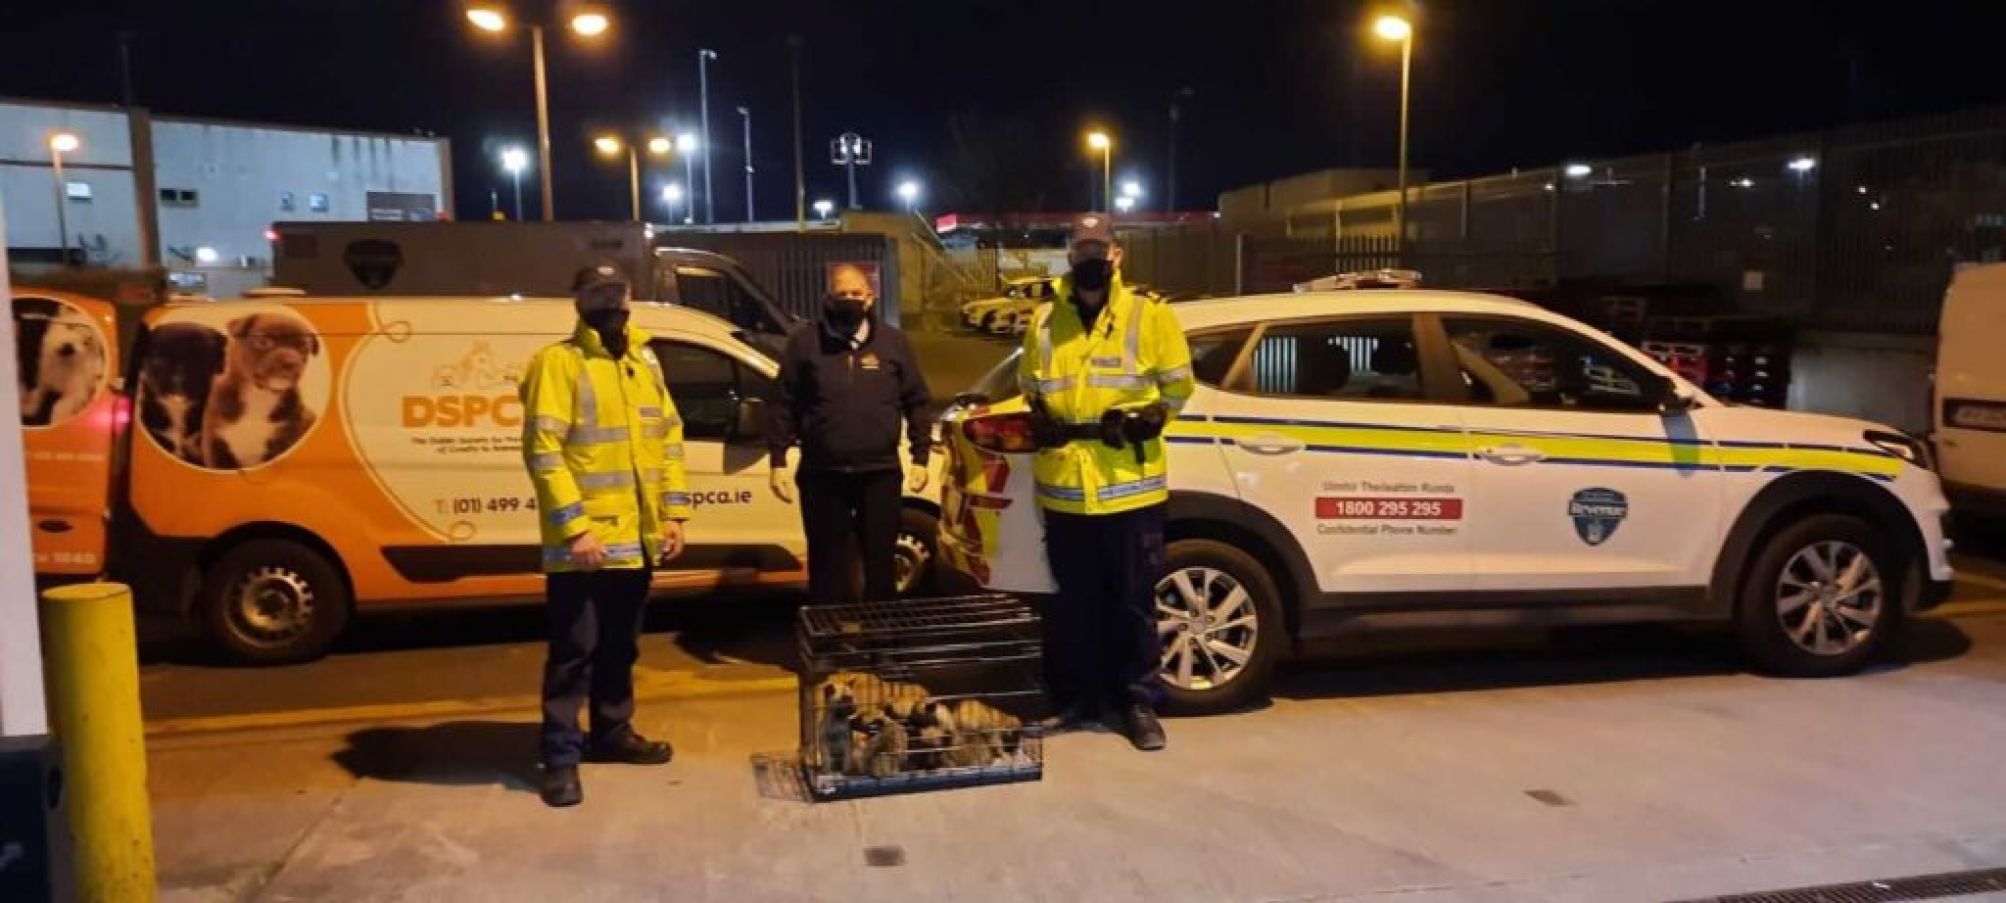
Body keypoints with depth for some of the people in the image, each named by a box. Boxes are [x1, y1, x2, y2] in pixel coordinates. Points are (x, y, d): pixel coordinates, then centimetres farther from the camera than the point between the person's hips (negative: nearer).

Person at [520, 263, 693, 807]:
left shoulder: (644, 362, 13)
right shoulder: (558, 362, -9)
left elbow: (669, 438, 15)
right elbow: (543, 452, -15)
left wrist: (674, 512, 7)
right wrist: (575, 527, -20)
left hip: (636, 538, 7)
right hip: (584, 541, -7)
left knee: (620, 646, 18)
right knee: (575, 649, 0)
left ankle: (612, 732, 33)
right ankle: (561, 756, 10)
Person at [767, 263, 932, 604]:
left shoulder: (893, 341, 4)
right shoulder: (805, 341, 1)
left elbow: (916, 402, 8)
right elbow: (785, 405, 2)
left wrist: (920, 457, 3)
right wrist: (778, 461, -1)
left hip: (880, 472, 1)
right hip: (822, 474, -1)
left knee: (881, 561, 9)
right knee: (828, 564, 8)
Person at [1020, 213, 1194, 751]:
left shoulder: (1148, 317, 0)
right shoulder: (1044, 321, 10)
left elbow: (1178, 386, 8)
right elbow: (1030, 387, 21)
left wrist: (1146, 419, -6)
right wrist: (1041, 423, 4)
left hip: (1130, 486, -3)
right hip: (1064, 487, 3)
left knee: (1134, 602, 5)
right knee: (1072, 604, 12)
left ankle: (1138, 703, 17)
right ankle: (1075, 699, 25)